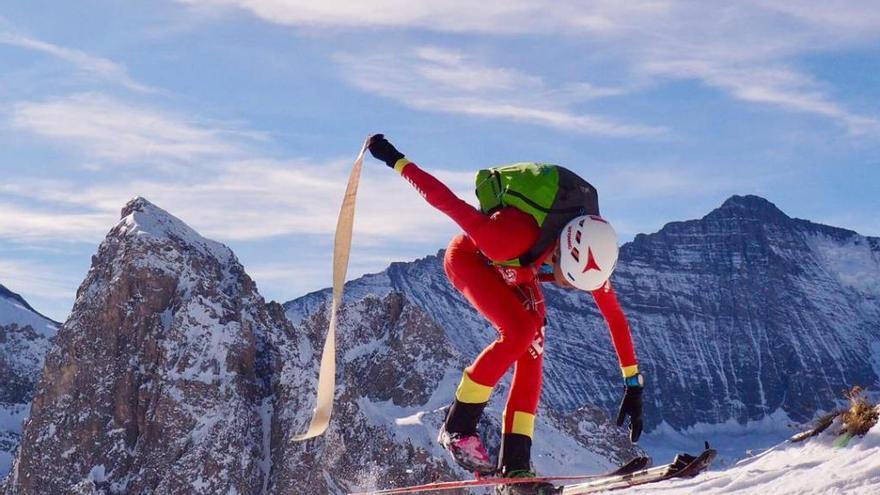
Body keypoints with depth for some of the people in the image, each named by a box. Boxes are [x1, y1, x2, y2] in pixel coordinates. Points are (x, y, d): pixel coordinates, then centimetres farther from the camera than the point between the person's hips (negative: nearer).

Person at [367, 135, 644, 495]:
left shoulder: (590, 256, -25)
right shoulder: (514, 236, -43)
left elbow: (615, 317, -15)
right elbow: (447, 202, -33)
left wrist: (633, 384, -13)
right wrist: (396, 161, -26)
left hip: (514, 270, 6)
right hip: (469, 258, -6)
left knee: (532, 352, -12)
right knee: (519, 333, -27)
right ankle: (457, 427, -14)